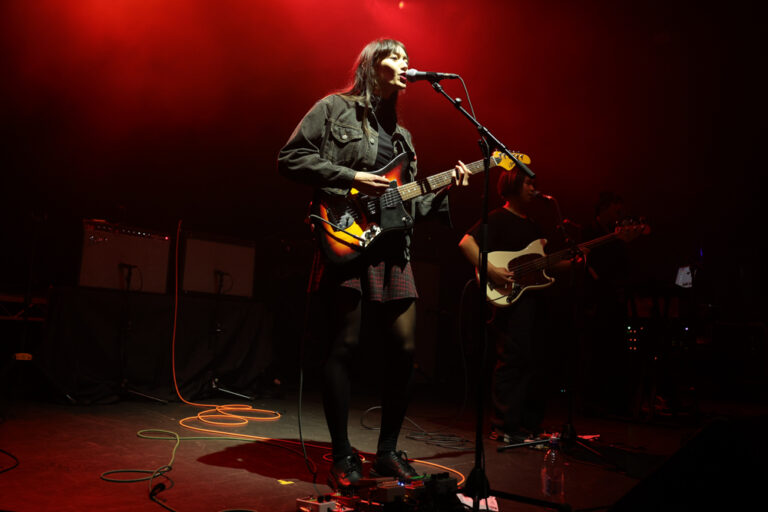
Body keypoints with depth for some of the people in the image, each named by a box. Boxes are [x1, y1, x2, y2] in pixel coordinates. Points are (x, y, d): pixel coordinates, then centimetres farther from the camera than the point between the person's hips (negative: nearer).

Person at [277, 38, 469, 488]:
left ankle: (388, 451, 18)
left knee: (404, 348, 2)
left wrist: (445, 188, 8)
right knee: (345, 344, -6)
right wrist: (351, 178, -11)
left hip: (393, 247, 7)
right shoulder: (334, 108, 5)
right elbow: (290, 158, -4)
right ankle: (343, 456, 8)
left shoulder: (401, 134, 24)